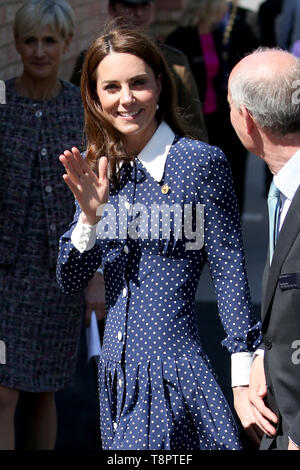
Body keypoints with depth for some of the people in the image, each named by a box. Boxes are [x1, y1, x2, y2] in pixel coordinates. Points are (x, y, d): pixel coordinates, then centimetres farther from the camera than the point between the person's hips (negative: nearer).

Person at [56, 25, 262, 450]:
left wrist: (244, 381, -10)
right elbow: (70, 282, 6)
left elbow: (231, 276, -8)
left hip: (173, 368, -6)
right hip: (117, 368, 6)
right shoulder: (101, 170, 8)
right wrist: (90, 214, -11)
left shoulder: (201, 161, -8)